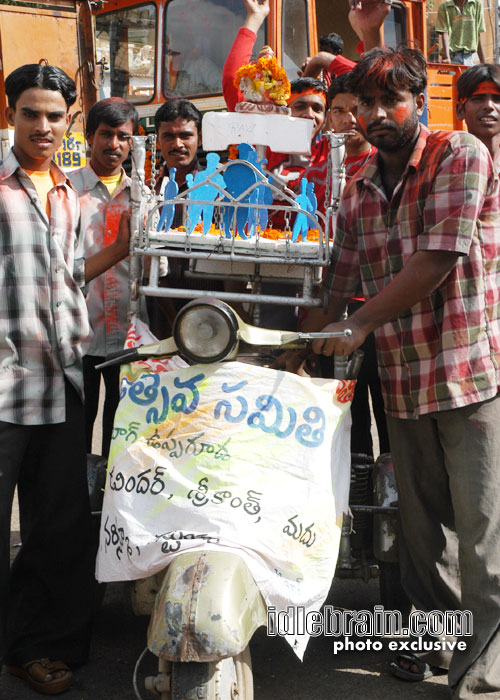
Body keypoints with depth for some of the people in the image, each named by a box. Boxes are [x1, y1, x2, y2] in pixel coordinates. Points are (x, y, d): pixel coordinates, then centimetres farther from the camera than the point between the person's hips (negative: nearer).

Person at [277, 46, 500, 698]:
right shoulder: (357, 192, 12)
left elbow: (439, 260, -15)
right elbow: (338, 284, 14)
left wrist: (360, 326, -12)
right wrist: (291, 357, 9)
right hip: (401, 380, 6)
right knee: (422, 522, 15)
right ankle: (436, 635, 33)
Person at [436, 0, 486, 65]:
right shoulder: (444, 7, 1)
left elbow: (477, 35, 8)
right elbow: (444, 34, -8)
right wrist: (447, 57, -22)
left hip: (468, 57, 2)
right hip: (452, 56, -2)